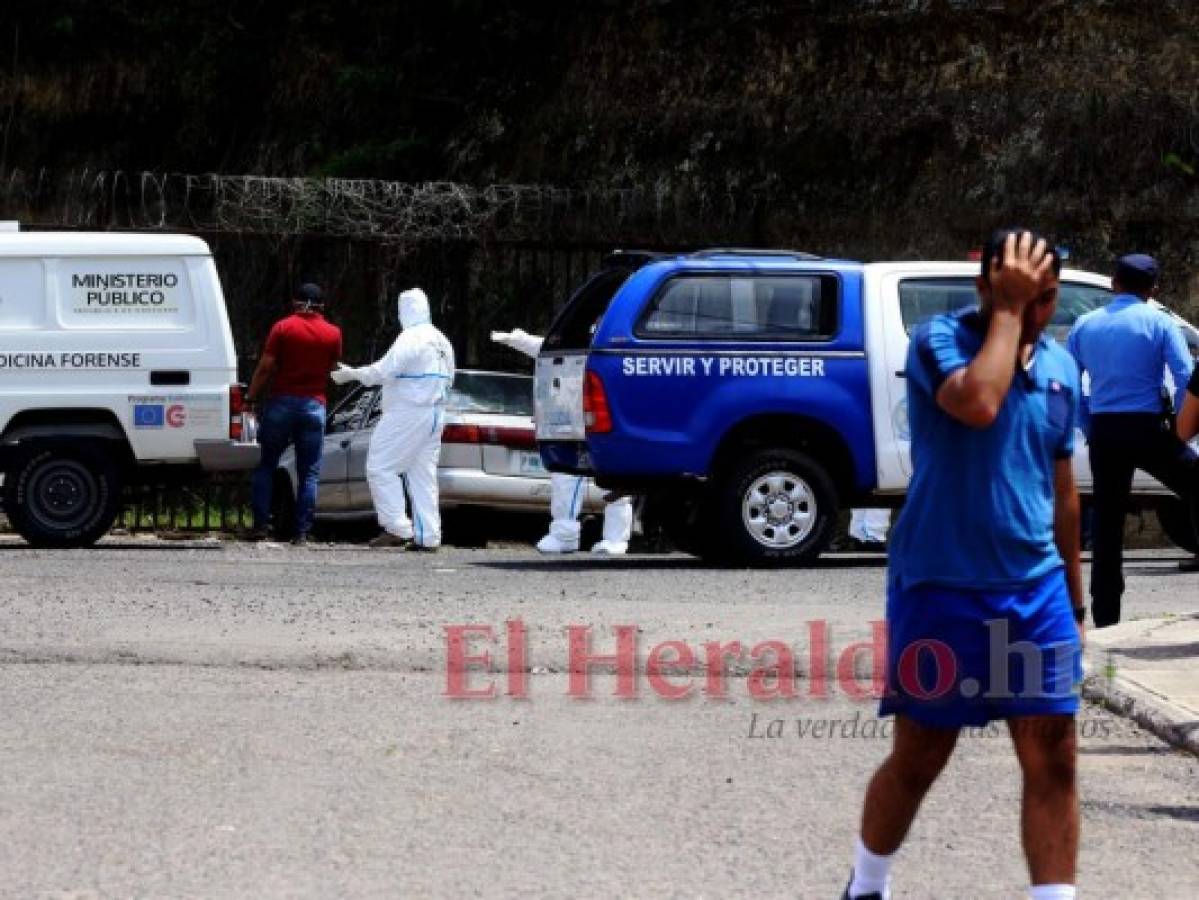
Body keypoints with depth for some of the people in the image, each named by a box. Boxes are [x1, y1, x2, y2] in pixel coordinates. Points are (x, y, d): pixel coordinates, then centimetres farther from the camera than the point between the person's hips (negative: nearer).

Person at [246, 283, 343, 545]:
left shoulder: (283, 328, -2)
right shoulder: (332, 334, 4)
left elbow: (265, 367, -6)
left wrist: (251, 396, 1)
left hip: (281, 401, -1)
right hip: (313, 404, 1)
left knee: (265, 465, 8)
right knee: (309, 473, 5)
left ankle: (261, 525, 0)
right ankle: (302, 531, 0)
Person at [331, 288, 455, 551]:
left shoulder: (411, 338, -14)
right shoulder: (442, 342, 14)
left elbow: (384, 371, -21)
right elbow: (448, 379, 20)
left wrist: (350, 374, -11)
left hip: (408, 412, -9)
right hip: (435, 415, 9)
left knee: (380, 467, -5)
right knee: (423, 474, 9)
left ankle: (397, 529, -12)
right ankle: (428, 536, 5)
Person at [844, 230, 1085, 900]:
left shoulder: (1062, 367, 8)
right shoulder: (941, 339, -10)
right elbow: (977, 404, -33)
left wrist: (1076, 600, 20)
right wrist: (1007, 311, -22)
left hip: (1036, 590, 5)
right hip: (941, 589, -5)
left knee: (1053, 760, -2)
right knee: (919, 758, 7)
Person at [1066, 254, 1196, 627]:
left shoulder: (1085, 326, 8)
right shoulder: (1159, 323, -4)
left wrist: (1088, 429, 13)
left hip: (1103, 432, 4)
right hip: (1147, 428, -4)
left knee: (1107, 522, 9)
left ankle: (1105, 616, 8)